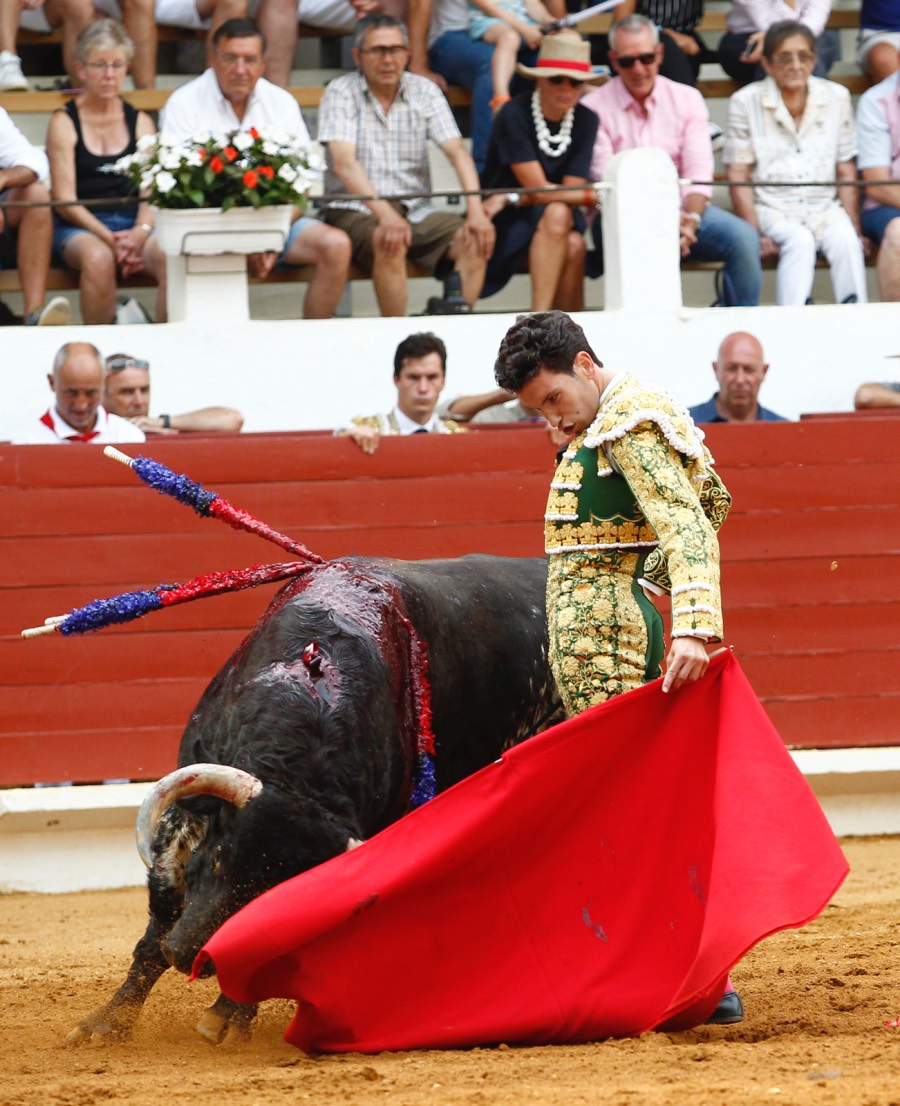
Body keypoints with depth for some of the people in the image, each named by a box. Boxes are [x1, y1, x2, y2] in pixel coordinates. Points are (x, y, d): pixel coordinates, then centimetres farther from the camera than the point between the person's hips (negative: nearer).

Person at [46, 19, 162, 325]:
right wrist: (109, 238, -17)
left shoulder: (140, 122, 17)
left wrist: (140, 232, -16)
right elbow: (65, 199, -3)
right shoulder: (64, 122, 7)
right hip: (80, 228, -2)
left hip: (133, 225, 2)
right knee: (98, 257, -38)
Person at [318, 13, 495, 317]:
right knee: (389, 242, -36)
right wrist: (384, 214, -33)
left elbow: (457, 152, -2)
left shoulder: (425, 92, 7)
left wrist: (476, 209, -20)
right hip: (356, 211, -4)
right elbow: (344, 163, -18)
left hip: (415, 209, 4)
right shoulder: (340, 93, -4)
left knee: (474, 239, -22)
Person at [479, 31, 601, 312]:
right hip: (504, 226, -3)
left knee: (574, 245, -31)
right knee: (556, 213, -33)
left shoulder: (586, 121, -1)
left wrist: (511, 199, -17)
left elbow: (571, 192, -6)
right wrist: (597, 196, -18)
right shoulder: (515, 115, -15)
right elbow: (539, 190, -16)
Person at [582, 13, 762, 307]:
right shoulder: (595, 107, 0)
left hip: (682, 208, 4)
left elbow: (698, 172, 2)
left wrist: (690, 219, -20)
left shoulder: (687, 99, 11)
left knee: (743, 237, -24)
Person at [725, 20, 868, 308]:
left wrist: (854, 228, -1)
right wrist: (755, 235, -11)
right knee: (800, 242, -32)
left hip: (825, 208, 2)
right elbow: (738, 177, -1)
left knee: (846, 241, -29)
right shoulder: (746, 103, 1)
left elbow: (846, 173, 10)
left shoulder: (836, 98, 9)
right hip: (772, 207, -2)